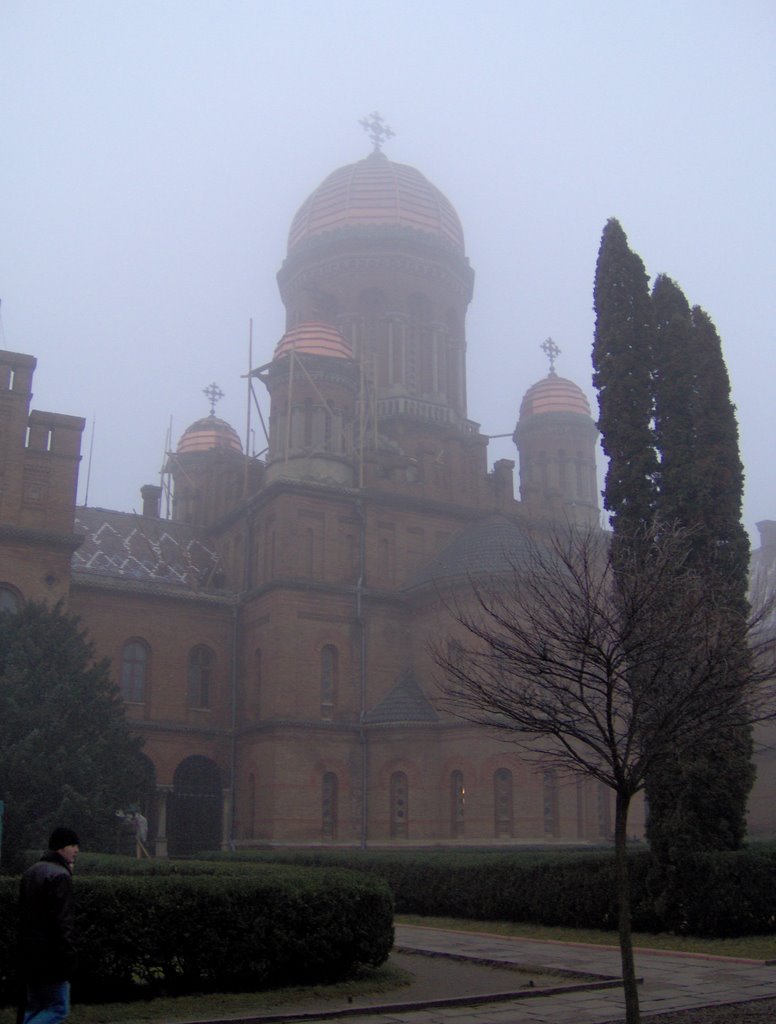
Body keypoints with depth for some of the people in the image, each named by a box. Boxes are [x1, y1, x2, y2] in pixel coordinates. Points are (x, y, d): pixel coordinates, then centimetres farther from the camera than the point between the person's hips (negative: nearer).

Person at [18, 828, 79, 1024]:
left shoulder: (30, 873, 15)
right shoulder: (60, 876, -16)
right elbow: (63, 921, -20)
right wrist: (68, 957, -19)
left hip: (29, 954, 9)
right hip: (49, 956, -9)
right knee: (59, 1008, -3)